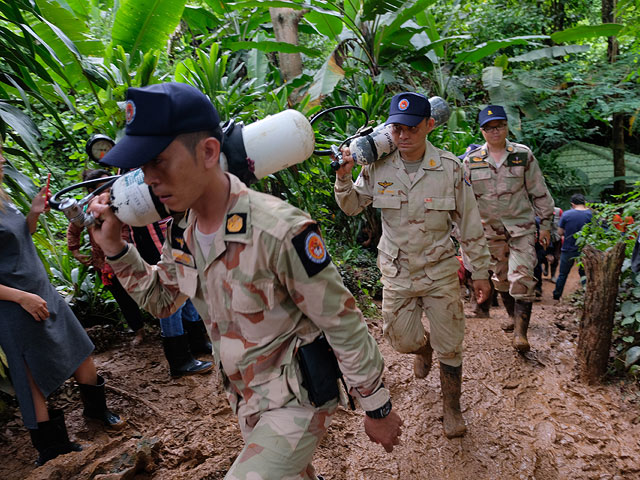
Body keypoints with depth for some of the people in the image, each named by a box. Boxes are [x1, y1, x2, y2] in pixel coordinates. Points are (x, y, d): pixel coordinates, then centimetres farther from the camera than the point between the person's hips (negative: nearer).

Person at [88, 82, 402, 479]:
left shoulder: (280, 231, -30)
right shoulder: (182, 232, -6)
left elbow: (345, 325, -21)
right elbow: (161, 301, 11)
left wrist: (378, 408, -10)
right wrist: (114, 246, -3)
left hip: (295, 402, -7)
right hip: (246, 400, 7)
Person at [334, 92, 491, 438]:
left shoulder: (449, 167, -10)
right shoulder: (378, 166, -7)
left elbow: (469, 223, -2)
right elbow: (352, 206, 5)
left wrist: (480, 272, 1)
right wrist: (344, 177, -15)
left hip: (440, 270, -1)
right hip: (397, 271, 2)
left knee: (449, 346, 8)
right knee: (402, 340, 11)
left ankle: (452, 408, 32)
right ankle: (423, 348, 49)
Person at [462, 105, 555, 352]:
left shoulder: (523, 155, 0)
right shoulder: (471, 161, 2)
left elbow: (539, 192, 4)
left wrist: (545, 224, 3)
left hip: (521, 226, -2)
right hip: (490, 229, 2)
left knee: (521, 278, -12)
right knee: (501, 277, 13)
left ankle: (520, 332, -9)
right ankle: (512, 315, 35)